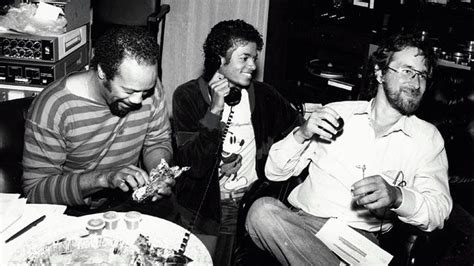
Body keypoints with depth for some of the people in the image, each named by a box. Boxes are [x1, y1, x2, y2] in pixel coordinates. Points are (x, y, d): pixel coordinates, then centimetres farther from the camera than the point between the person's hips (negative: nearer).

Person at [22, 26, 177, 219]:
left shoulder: (148, 87, -10)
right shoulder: (52, 107, -24)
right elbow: (35, 189, -20)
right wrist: (105, 178, -33)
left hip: (133, 199, 3)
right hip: (76, 213, -2)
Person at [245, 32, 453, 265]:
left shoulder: (428, 137, 8)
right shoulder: (337, 113, 8)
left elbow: (440, 211, -2)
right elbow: (274, 172, 8)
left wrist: (396, 197, -23)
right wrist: (301, 134, -12)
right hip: (302, 219, 4)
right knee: (263, 209, -29)